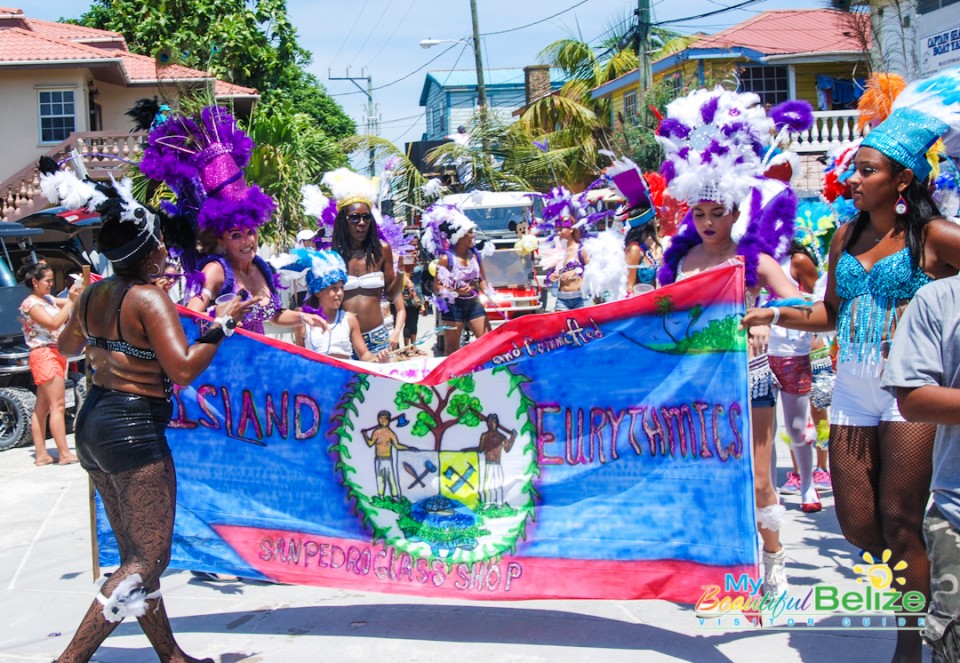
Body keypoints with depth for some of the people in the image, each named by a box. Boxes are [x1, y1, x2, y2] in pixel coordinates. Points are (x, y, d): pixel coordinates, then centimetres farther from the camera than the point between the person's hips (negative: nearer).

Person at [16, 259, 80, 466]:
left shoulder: (48, 299, 14)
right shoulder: (30, 304, -11)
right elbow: (54, 323, -21)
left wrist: (78, 293, 1)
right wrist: (71, 301, -19)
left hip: (55, 354, 9)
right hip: (44, 355, -9)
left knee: (42, 407, 8)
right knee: (57, 406, -10)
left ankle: (41, 454, 10)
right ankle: (64, 454, -10)